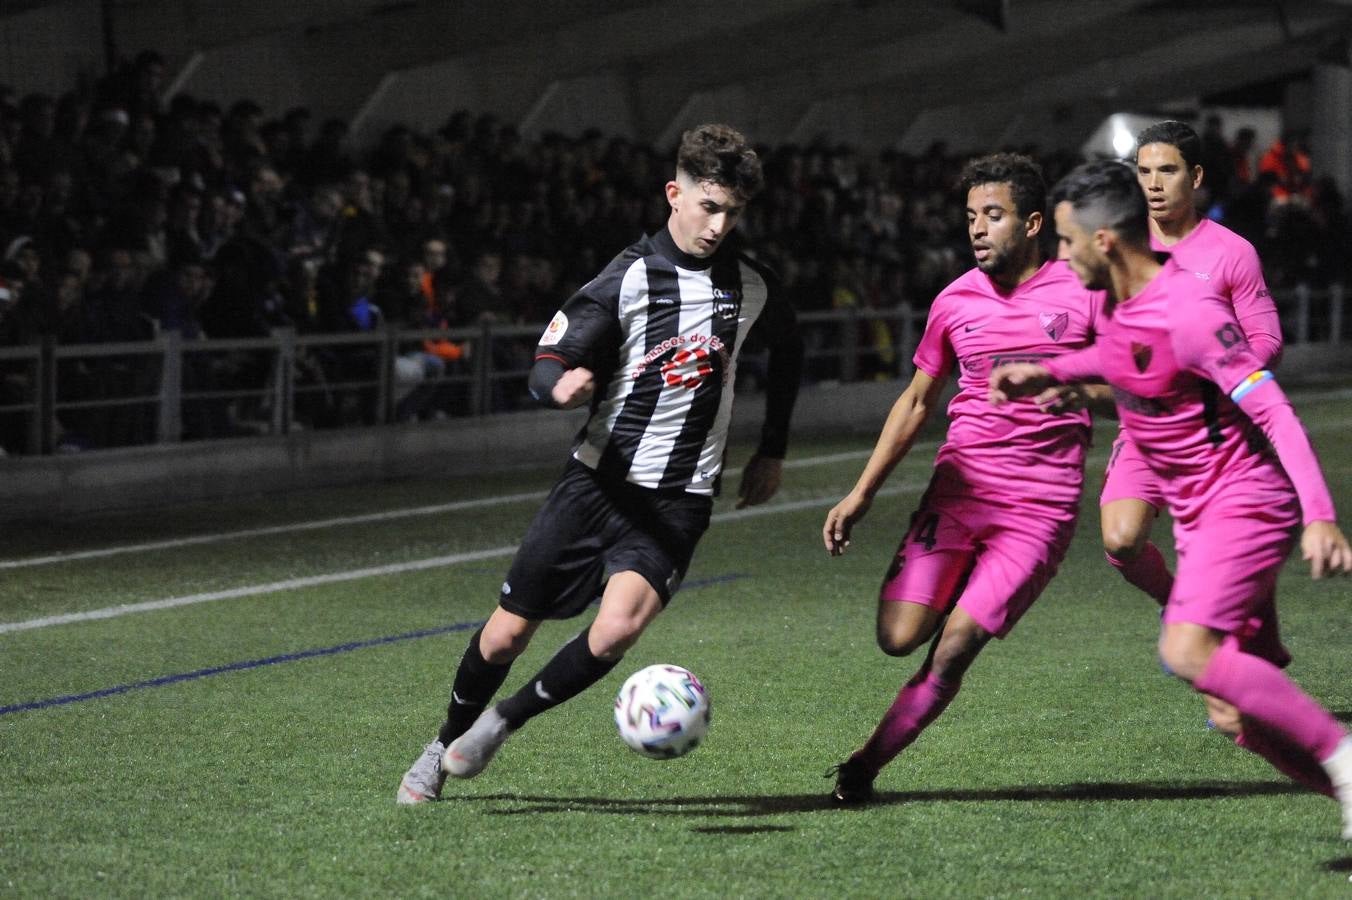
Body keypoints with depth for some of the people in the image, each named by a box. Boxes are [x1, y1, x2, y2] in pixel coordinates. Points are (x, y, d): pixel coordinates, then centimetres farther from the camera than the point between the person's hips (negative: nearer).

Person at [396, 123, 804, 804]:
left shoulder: (748, 283, 3)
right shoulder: (626, 279, -9)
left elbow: (788, 346, 24)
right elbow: (546, 366, -10)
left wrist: (772, 451, 24)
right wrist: (561, 384, -35)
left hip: (679, 500, 1)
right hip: (599, 481, -1)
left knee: (618, 628, -24)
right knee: (507, 632, 3)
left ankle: (504, 721, 0)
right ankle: (443, 747, 30)